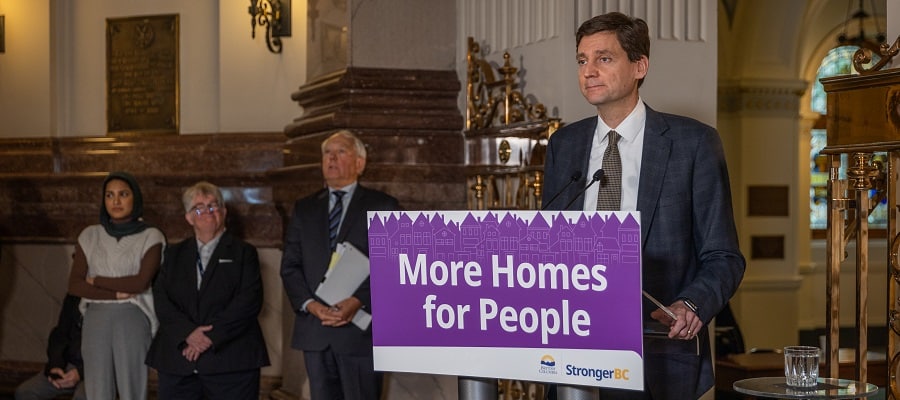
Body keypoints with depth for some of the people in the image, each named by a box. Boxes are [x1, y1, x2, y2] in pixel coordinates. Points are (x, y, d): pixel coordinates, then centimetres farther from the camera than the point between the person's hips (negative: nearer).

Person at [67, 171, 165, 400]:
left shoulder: (151, 237, 1)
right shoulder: (90, 236, 10)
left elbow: (140, 282, -10)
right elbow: (74, 285, 2)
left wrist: (96, 281, -1)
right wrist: (117, 293, -8)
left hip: (132, 320, -3)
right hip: (96, 320, 3)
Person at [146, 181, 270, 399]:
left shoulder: (243, 252, 8)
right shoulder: (174, 254, 17)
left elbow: (250, 300, -5)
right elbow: (161, 299, 5)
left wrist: (212, 335, -14)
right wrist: (188, 332, -12)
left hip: (231, 362, -3)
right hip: (177, 360, 3)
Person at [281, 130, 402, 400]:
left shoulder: (383, 206, 4)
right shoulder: (304, 209, 16)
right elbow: (290, 266, 10)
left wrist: (358, 302, -16)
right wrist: (310, 304, -8)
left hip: (360, 328, -4)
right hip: (314, 330, 4)